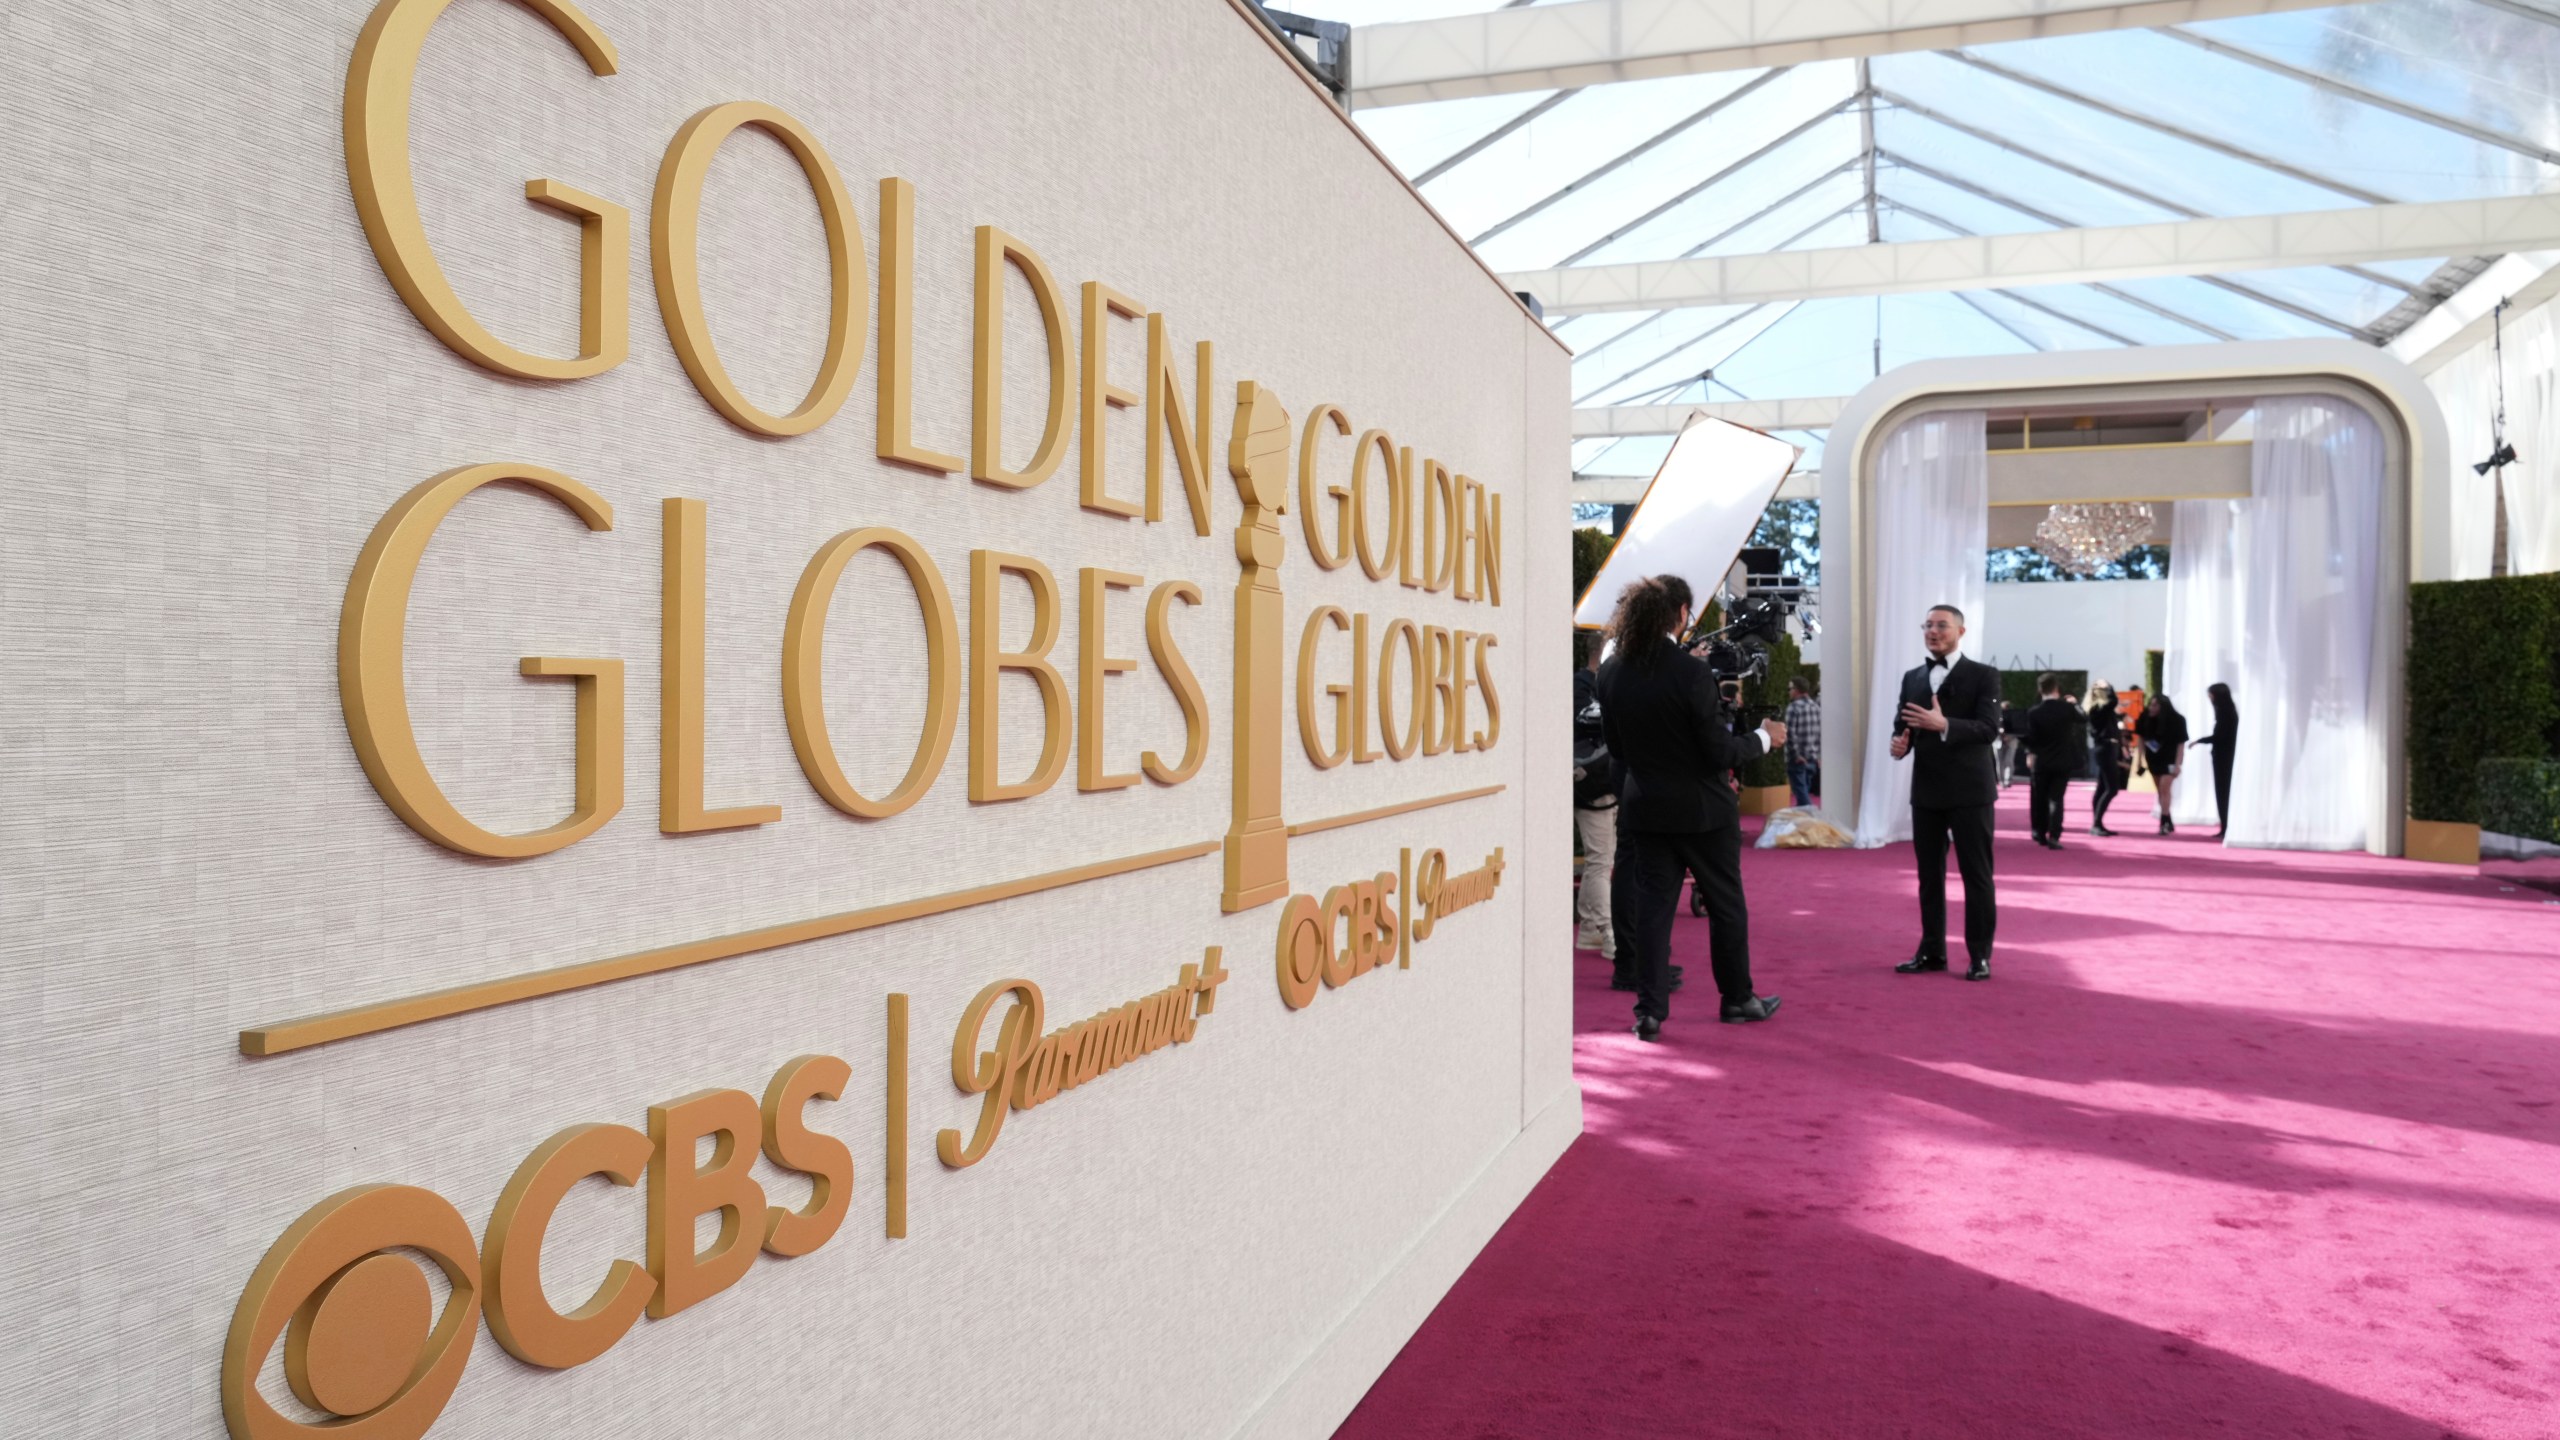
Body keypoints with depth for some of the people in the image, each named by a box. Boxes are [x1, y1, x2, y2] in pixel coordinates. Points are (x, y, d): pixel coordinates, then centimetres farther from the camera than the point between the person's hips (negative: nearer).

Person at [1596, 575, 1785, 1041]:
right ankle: (1738, 998, 27)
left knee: (1650, 906, 9)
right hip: (1702, 809, -4)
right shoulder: (1691, 672, -21)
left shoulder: (1612, 671, -4)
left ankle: (1650, 1010, 8)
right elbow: (1720, 751, -16)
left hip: (1645, 807, 4)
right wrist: (1764, 737, 0)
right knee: (1726, 904, 13)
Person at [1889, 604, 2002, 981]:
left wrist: (1944, 725, -29)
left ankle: (1980, 955, 9)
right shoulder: (1912, 677, 12)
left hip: (1969, 790, -5)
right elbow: (1902, 722, 13)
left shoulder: (1983, 676, -4)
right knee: (1929, 874, 11)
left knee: (1976, 875, 2)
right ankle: (1932, 950, 19)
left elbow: (1989, 728, -15)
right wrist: (1900, 741, -11)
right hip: (1926, 790, 5)